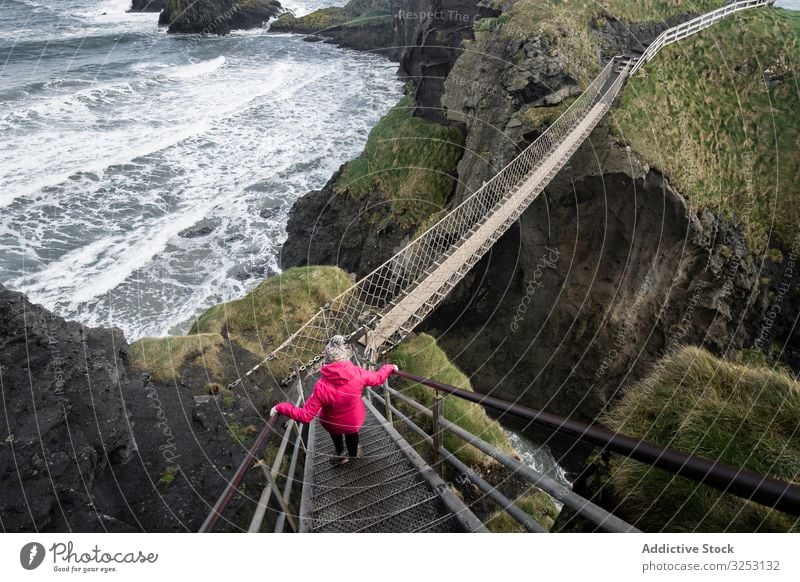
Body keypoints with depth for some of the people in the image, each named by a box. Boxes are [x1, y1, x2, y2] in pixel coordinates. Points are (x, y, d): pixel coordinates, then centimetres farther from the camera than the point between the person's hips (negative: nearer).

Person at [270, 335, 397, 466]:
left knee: (336, 433, 37)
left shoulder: (322, 387, -37)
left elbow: (305, 416, -30)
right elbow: (377, 377, -11)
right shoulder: (357, 374, -31)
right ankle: (353, 453, 66)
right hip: (355, 421, 2)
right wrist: (390, 368, 9)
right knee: (352, 433, 37)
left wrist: (280, 408, -20)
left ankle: (340, 455, 61)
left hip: (333, 425, -1)